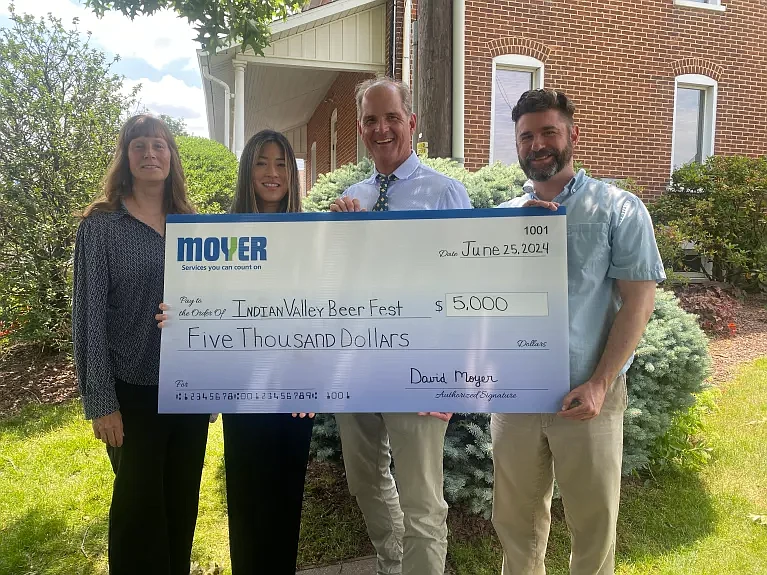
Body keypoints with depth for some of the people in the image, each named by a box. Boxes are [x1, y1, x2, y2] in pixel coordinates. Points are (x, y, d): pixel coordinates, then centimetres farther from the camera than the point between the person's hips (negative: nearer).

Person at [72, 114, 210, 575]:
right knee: (139, 502, 10)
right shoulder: (102, 224, -6)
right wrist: (100, 401, -11)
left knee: (183, 499, 16)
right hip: (134, 391, -4)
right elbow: (90, 313, -8)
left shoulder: (190, 224, 6)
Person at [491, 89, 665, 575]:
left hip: (588, 395, -3)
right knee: (516, 522, 16)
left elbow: (639, 301, -6)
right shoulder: (504, 217, 9)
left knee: (593, 524, 11)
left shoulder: (619, 210, -1)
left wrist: (600, 384, -15)